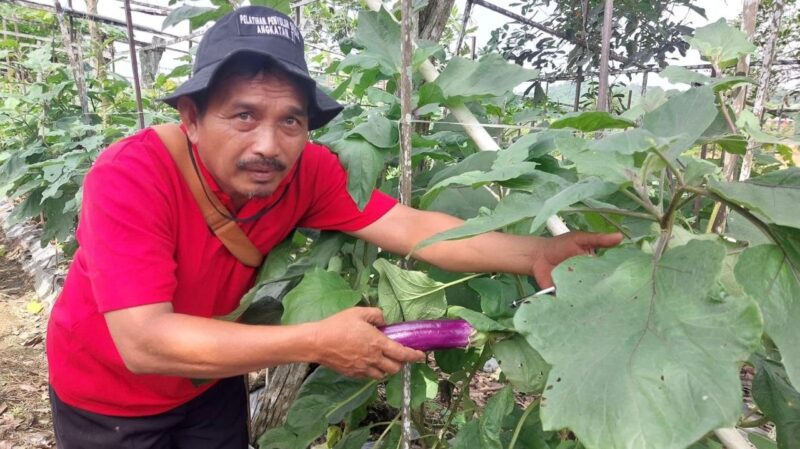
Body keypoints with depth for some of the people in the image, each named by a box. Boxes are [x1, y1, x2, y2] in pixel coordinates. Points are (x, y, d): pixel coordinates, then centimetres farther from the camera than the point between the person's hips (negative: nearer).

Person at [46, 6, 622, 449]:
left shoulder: (307, 170, -22)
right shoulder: (130, 176, -35)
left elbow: (413, 228, -27)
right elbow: (144, 342, -40)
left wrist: (534, 254, -38)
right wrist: (315, 343, -43)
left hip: (210, 377, 3)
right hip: (109, 394, -3)